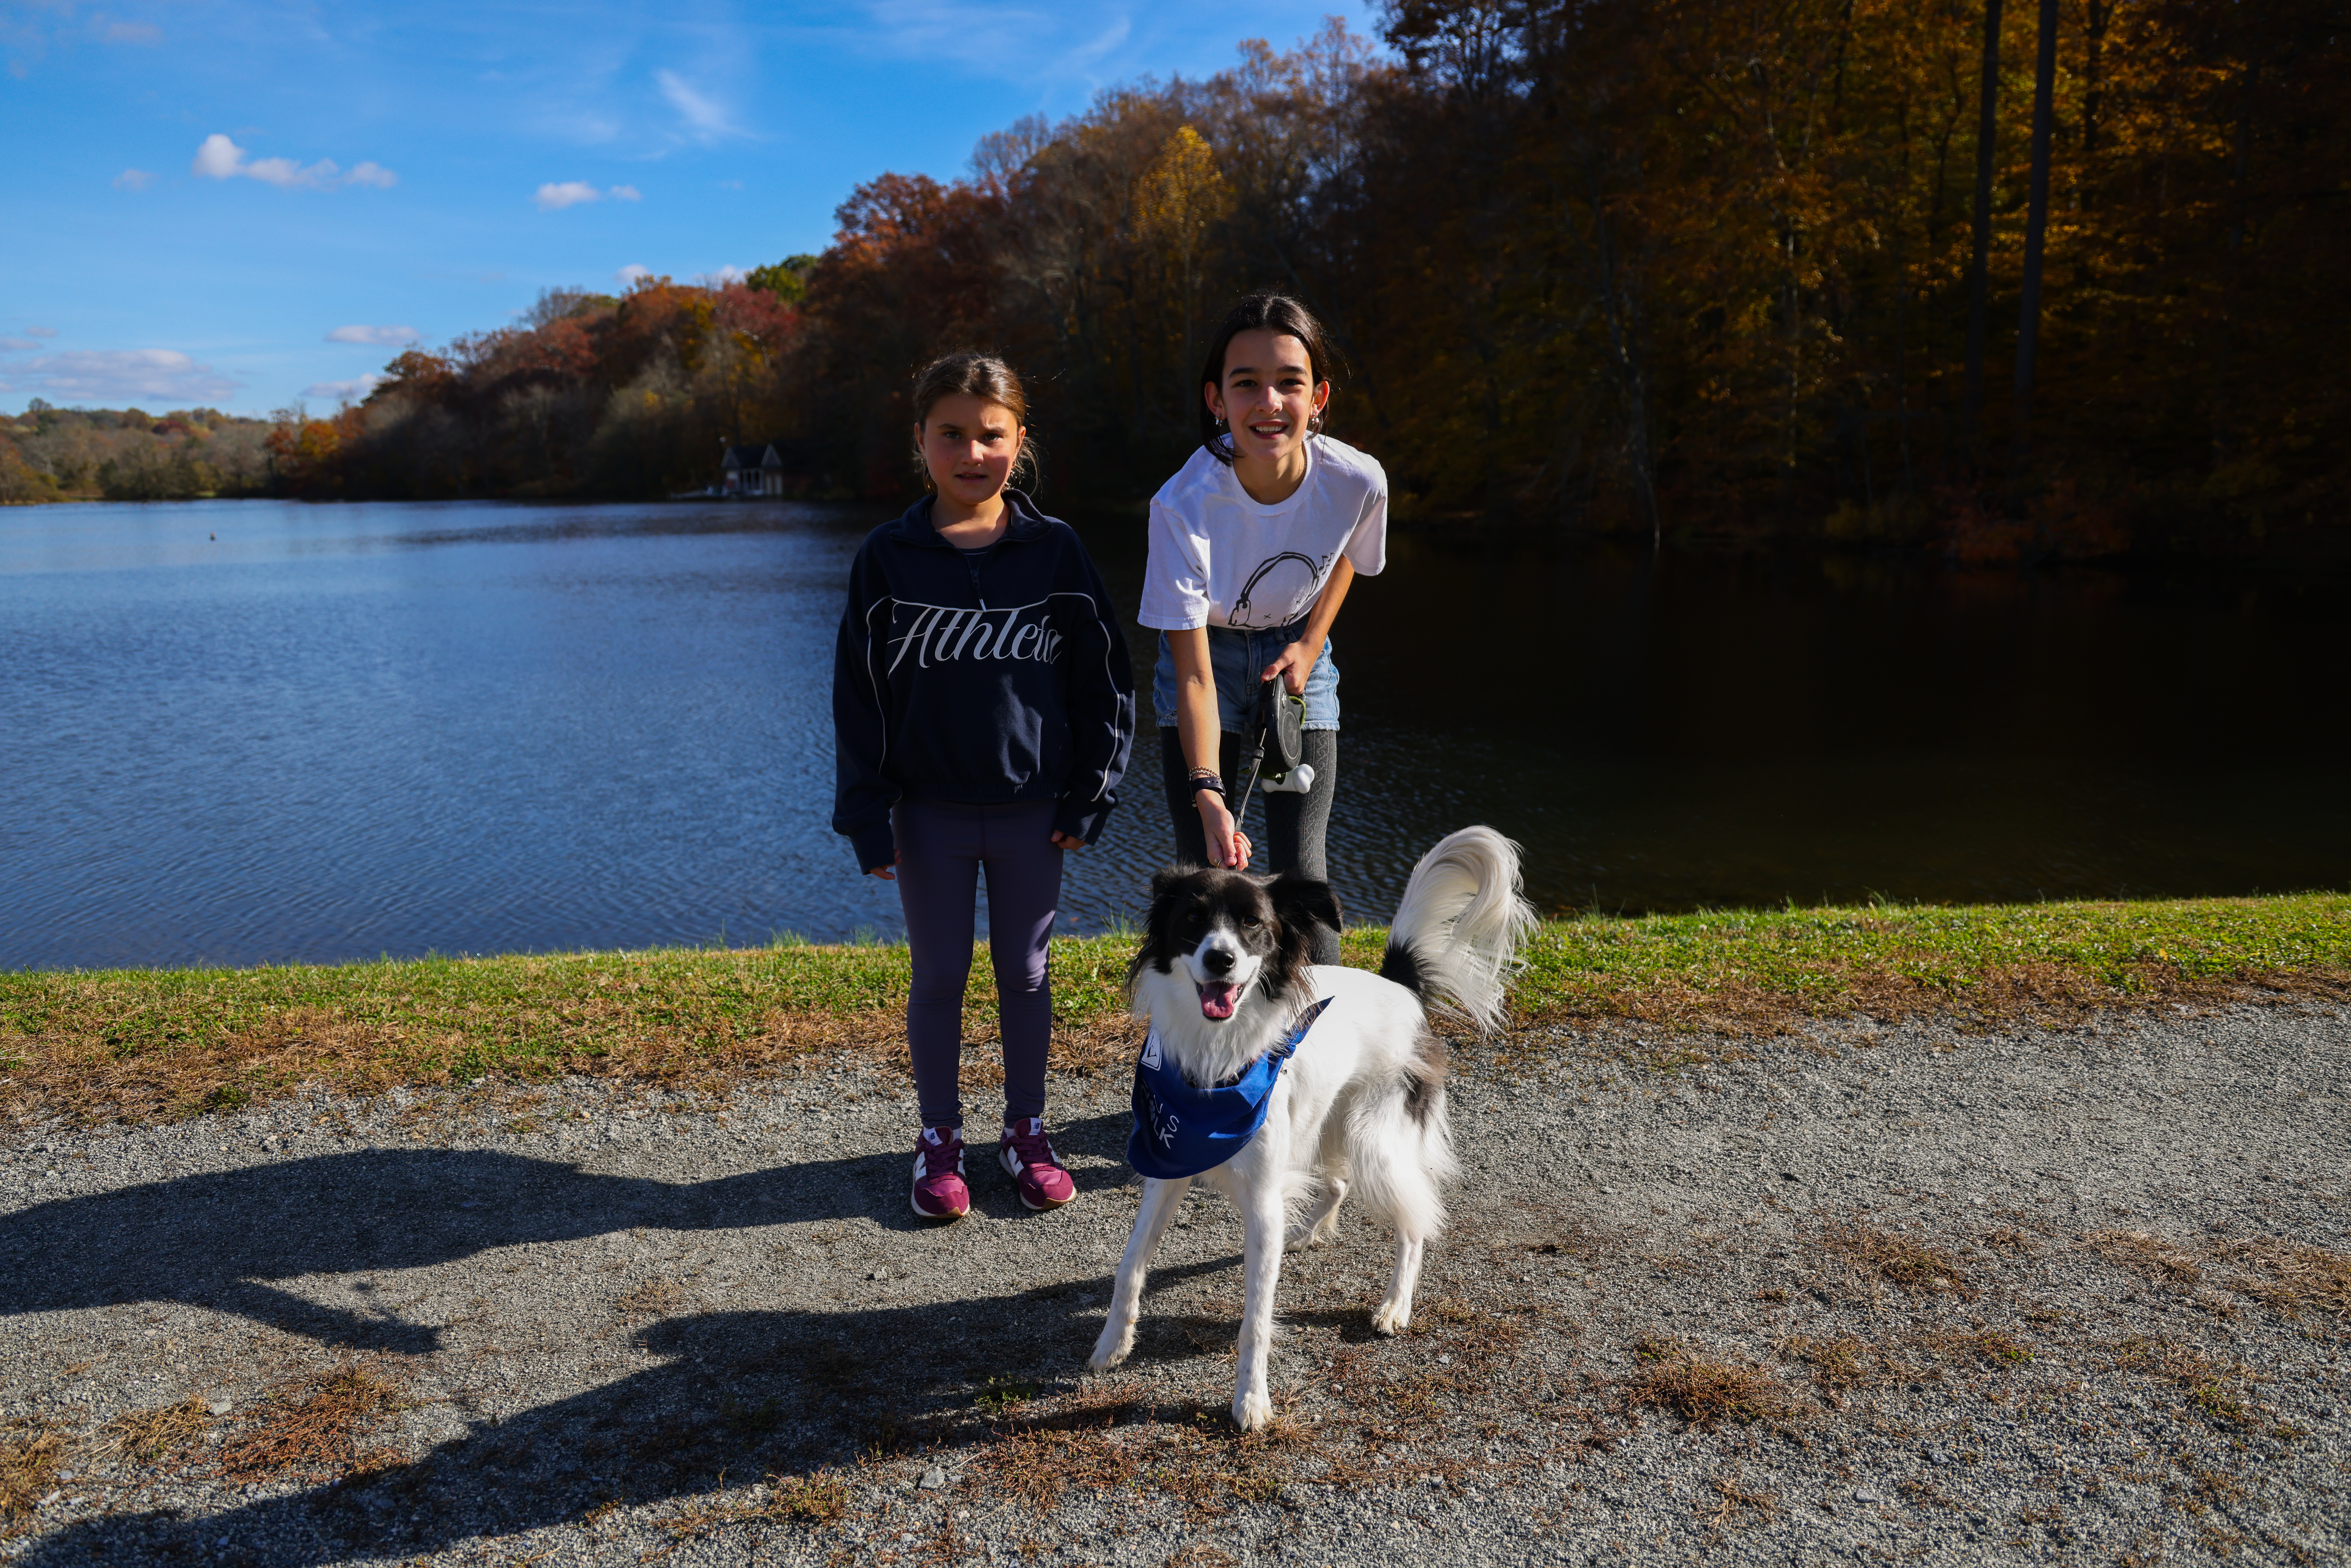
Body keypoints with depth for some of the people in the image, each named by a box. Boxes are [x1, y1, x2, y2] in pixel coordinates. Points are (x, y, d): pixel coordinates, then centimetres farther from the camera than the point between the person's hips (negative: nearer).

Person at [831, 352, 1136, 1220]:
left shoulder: (1055, 551, -2)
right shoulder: (889, 558, -4)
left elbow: (1101, 679, 1)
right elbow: (859, 693, -2)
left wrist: (1088, 794, -1)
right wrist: (867, 817, -6)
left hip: (1031, 806, 1)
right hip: (930, 808, 0)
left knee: (1026, 973, 12)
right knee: (939, 976, 10)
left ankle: (1026, 1131, 29)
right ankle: (939, 1140, 26)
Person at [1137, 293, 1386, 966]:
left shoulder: (1357, 482, -24)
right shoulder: (1183, 505, -31)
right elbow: (1194, 676, -29)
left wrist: (1310, 645, -6)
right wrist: (1209, 796, -38)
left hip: (1295, 660, 2)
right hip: (1209, 659, -1)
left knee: (1303, 868, -4)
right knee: (1206, 868, -4)